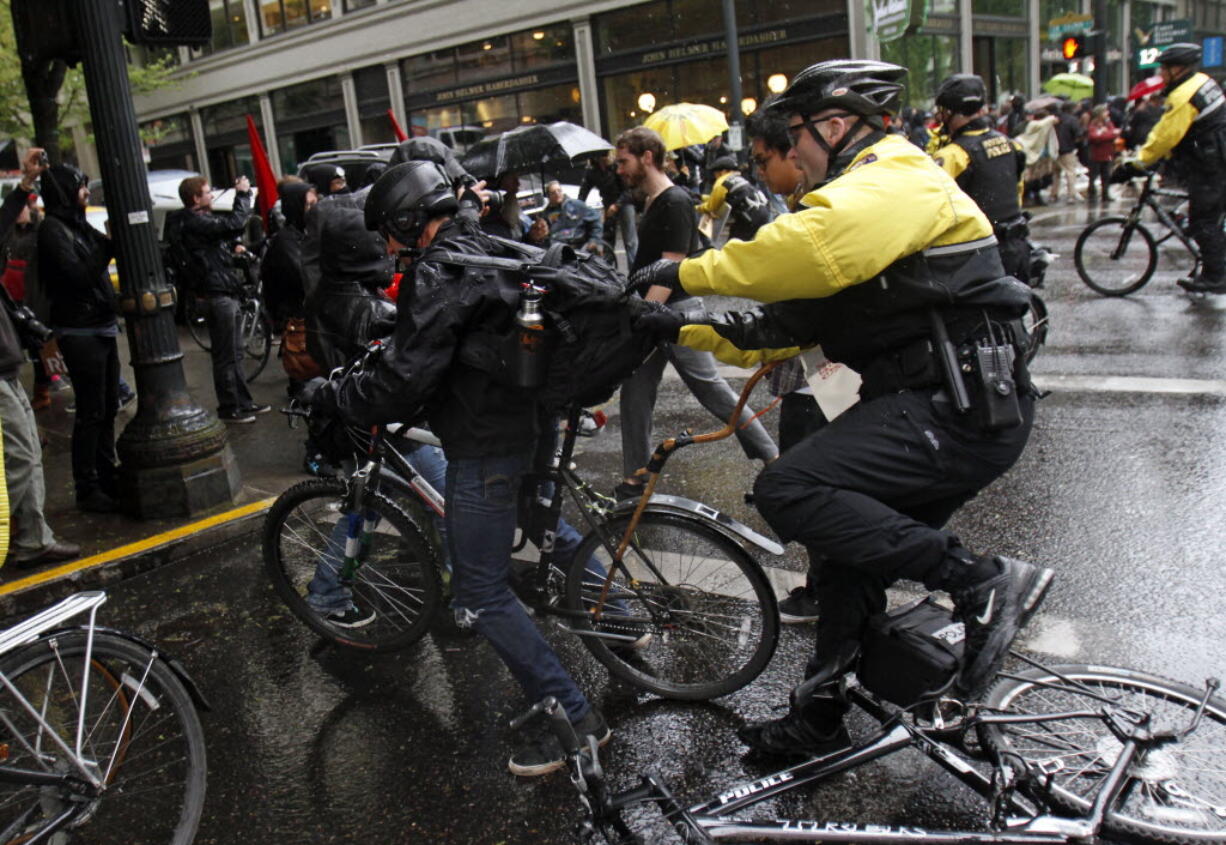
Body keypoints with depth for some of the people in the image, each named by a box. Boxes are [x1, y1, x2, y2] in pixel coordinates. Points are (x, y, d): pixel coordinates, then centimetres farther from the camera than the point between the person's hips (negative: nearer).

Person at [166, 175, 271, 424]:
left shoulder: (197, 220, 15)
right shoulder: (194, 222, -17)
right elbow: (234, 223, -27)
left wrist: (232, 247, 4)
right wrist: (243, 194, -14)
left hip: (224, 293, 11)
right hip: (217, 294, -11)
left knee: (235, 352, 16)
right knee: (225, 355, -3)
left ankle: (244, 402, 25)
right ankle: (229, 408, 5)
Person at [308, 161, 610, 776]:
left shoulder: (440, 274, -19)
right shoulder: (488, 249, 13)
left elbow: (400, 385, -23)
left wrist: (330, 396, -8)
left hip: (485, 444, -10)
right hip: (525, 419, 10)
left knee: (482, 597, -3)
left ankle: (574, 718, 2)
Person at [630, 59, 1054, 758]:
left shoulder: (897, 182, -9)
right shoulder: (861, 200, 24)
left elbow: (808, 248, -31)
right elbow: (792, 327, 20)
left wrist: (691, 272, -19)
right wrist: (687, 332, 13)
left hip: (959, 412, -11)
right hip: (957, 411, 11)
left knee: (788, 491, -21)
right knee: (853, 555, 16)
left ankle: (985, 583, -15)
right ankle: (820, 720, 30)